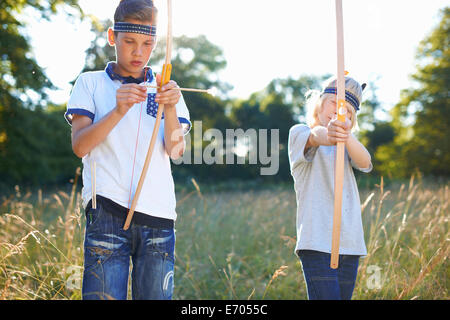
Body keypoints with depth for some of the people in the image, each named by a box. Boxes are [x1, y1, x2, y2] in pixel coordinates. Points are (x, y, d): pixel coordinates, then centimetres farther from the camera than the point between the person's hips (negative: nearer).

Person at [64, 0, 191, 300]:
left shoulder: (167, 90, 16)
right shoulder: (91, 83, 11)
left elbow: (176, 150, 2)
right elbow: (79, 145, -2)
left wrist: (170, 108, -16)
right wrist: (118, 111, -16)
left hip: (159, 214, 2)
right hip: (107, 212, -2)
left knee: (155, 295, 1)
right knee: (103, 294, -8)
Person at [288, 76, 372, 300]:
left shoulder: (346, 144, 18)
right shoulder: (299, 133, 5)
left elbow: (365, 162, -6)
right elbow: (315, 136, -21)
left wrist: (346, 135, -29)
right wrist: (328, 134, -47)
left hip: (350, 243, 5)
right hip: (317, 242, -5)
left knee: (343, 295, 6)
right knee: (326, 296, -15)